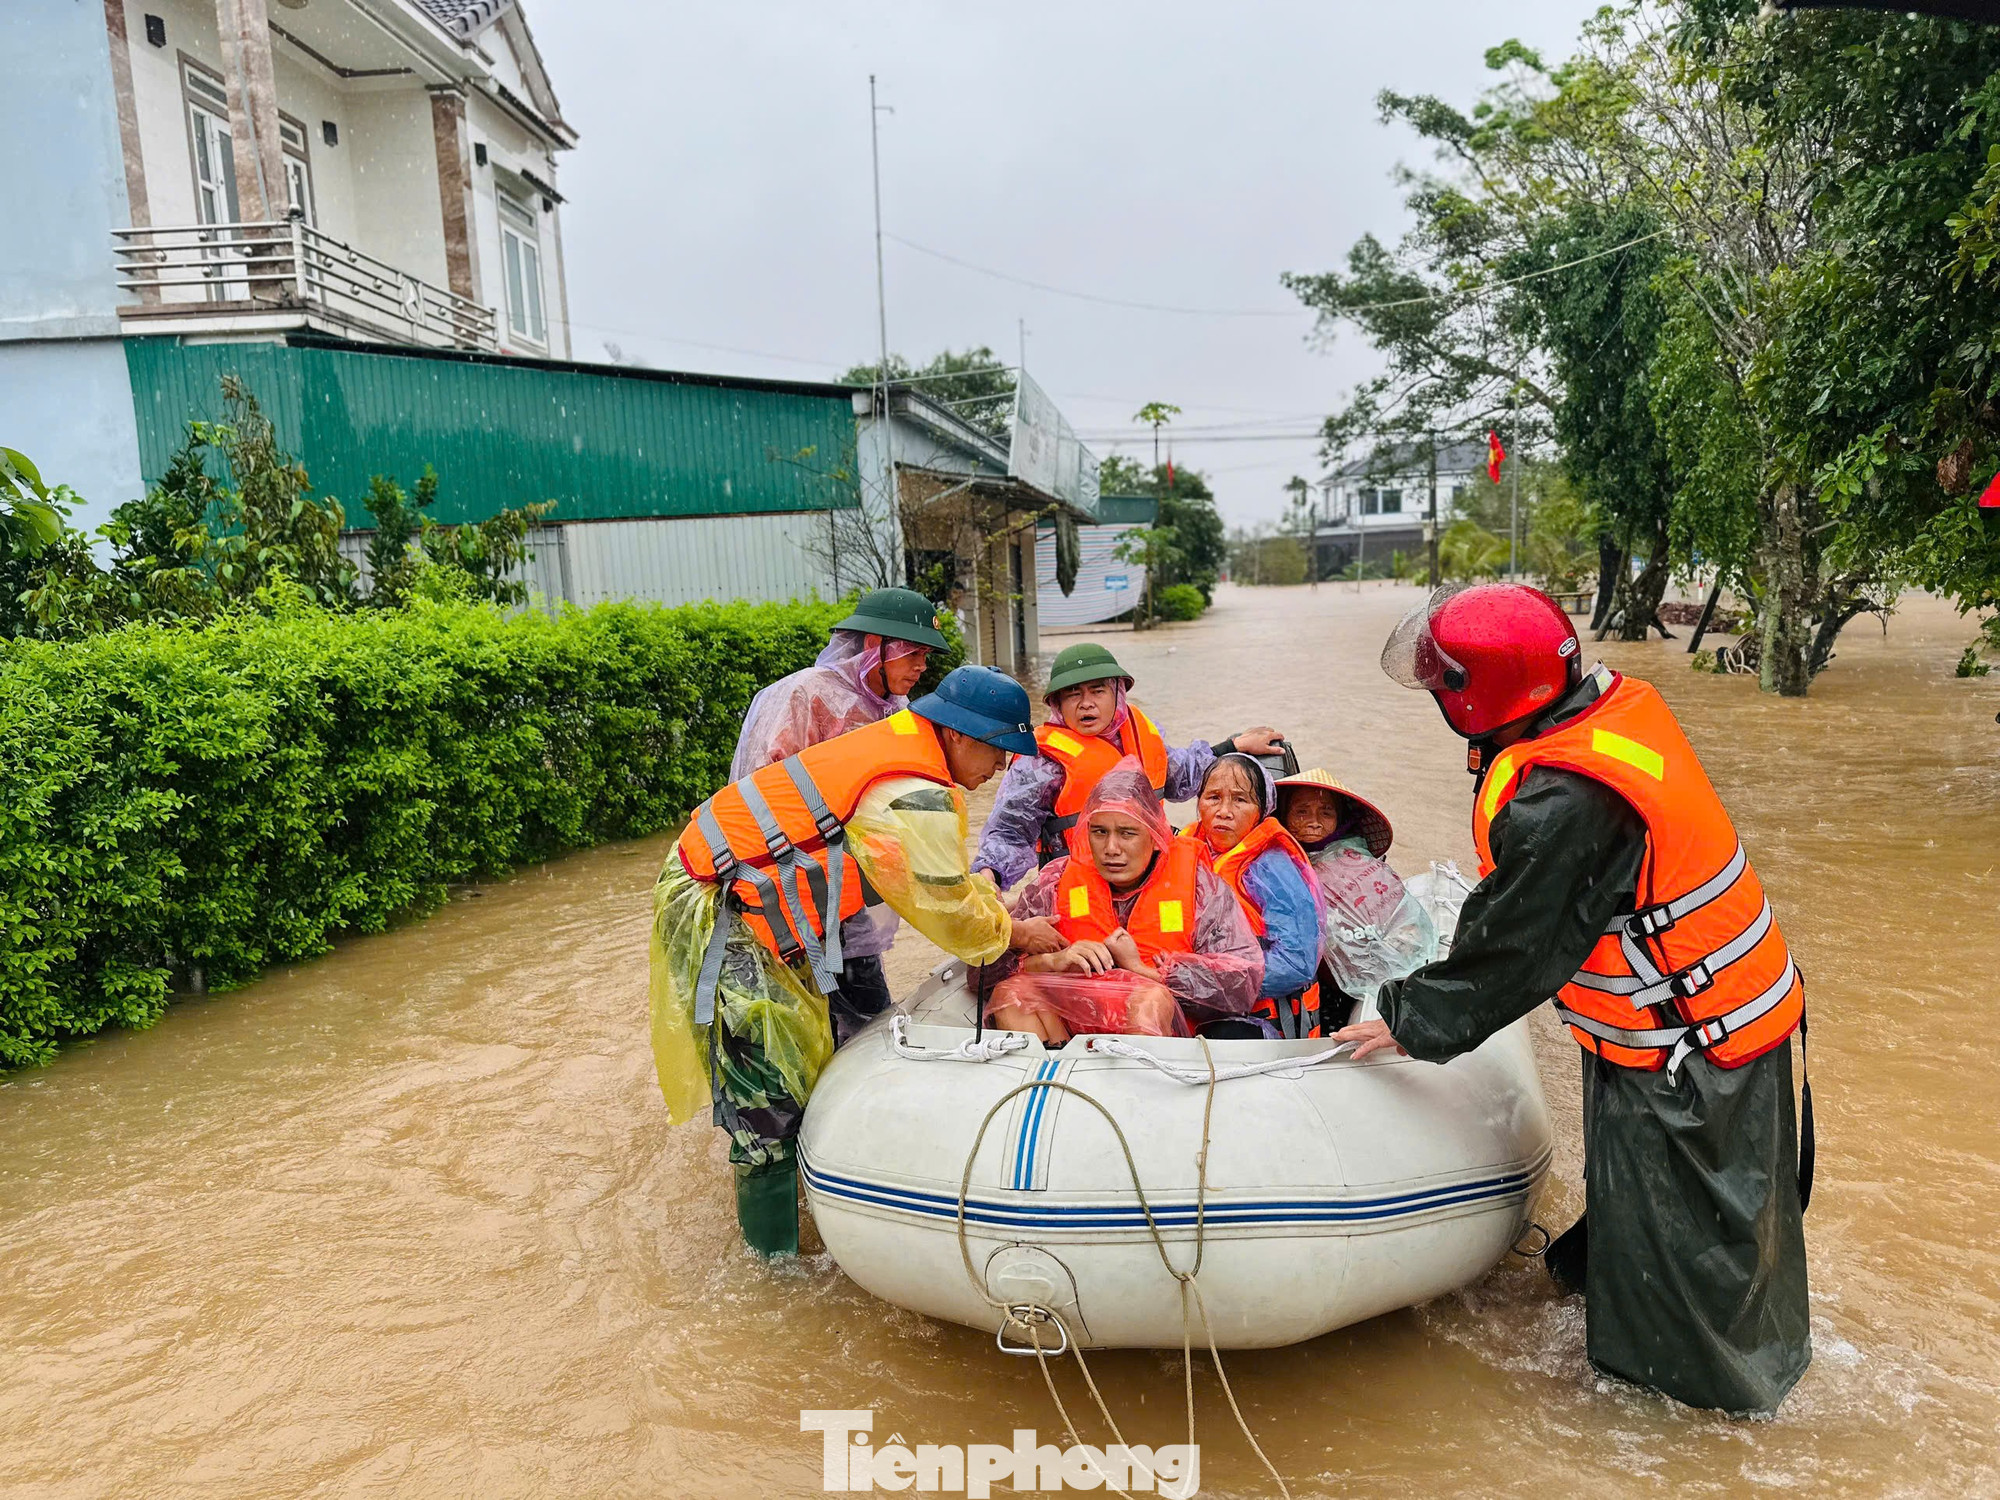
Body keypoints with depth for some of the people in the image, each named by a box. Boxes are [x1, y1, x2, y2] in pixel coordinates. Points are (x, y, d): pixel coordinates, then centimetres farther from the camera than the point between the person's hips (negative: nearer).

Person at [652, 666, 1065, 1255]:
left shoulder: (899, 740, 6)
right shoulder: (917, 802, -25)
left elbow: (950, 880, 17)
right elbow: (953, 918, -12)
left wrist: (1003, 920, 11)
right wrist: (1014, 933, 6)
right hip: (716, 913, -10)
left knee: (802, 1049, 19)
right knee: (766, 1083, -2)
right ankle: (776, 1251, 12)